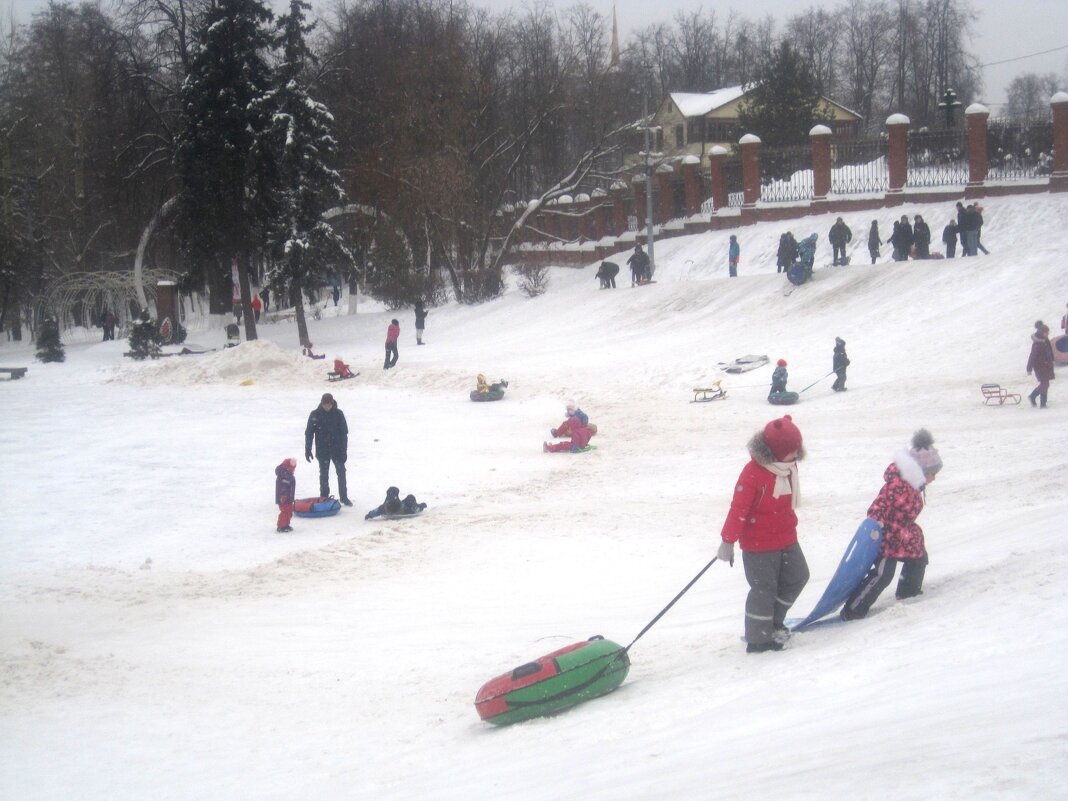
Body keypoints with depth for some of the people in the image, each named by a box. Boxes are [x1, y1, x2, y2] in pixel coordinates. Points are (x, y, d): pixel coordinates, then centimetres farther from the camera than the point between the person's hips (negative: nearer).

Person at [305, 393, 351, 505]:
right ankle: (324, 498, 19)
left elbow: (344, 433, -4)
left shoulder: (338, 414, -7)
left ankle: (344, 497, 12)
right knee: (323, 475, 9)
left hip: (337, 449, 0)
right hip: (322, 451, 0)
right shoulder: (315, 414, -8)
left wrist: (344, 450, -7)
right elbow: (309, 433, -2)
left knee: (341, 473, 2)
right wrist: (307, 449, -5)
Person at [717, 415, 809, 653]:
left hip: (786, 539, 8)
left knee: (797, 577, 13)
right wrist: (728, 541, -21)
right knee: (764, 589, -3)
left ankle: (773, 622, 29)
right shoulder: (753, 473, -24)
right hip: (759, 544, -8)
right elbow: (739, 508, -23)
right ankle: (758, 639, 10)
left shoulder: (789, 466, 2)